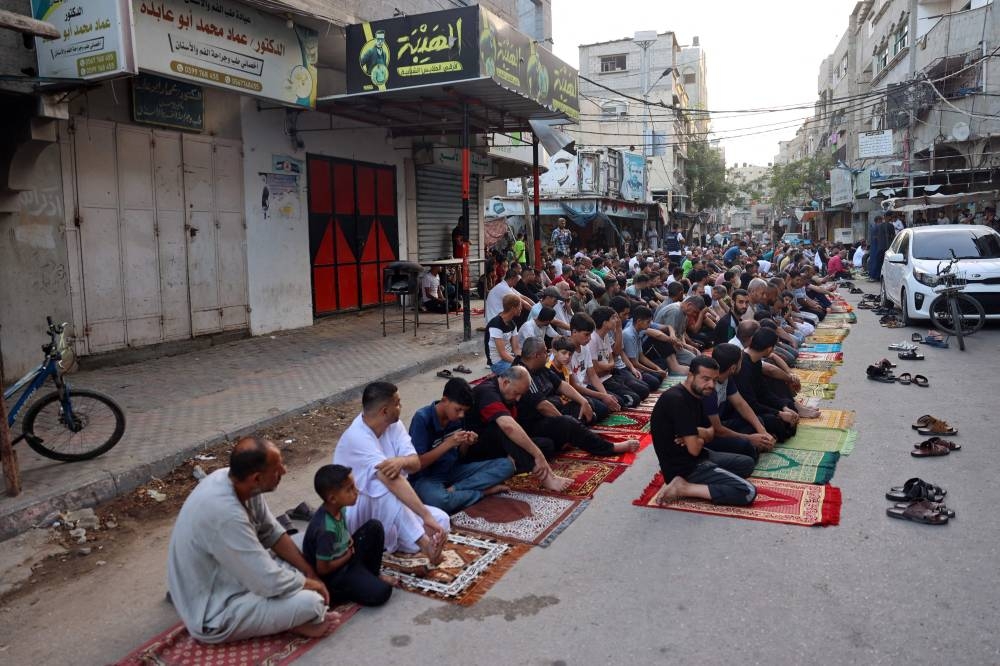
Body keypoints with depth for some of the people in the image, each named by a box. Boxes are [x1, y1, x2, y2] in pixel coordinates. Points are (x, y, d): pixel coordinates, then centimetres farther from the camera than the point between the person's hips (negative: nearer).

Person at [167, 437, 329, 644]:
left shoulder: (229, 478, -9)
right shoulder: (226, 513, -36)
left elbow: (272, 533, 4)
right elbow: (270, 583, -30)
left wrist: (311, 573, -2)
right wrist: (312, 584, -11)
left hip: (224, 578, 9)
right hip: (213, 614, -9)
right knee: (311, 602, -22)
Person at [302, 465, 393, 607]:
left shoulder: (337, 508, -8)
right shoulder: (326, 529, -33)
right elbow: (322, 568, -24)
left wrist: (350, 539, -5)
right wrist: (349, 555, -11)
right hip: (331, 575, -9)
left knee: (374, 527, -1)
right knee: (381, 592, -23)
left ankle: (373, 574, 8)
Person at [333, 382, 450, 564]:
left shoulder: (393, 424, -5)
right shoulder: (357, 437, -29)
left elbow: (415, 463, -15)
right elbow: (393, 481, -39)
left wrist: (402, 461, -41)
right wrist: (426, 516, -45)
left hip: (390, 507, 7)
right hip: (356, 509, -7)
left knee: (441, 521, -14)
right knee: (385, 486, -39)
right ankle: (423, 542, -34)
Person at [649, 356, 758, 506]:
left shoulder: (696, 395, 7)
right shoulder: (677, 400, -25)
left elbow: (710, 434, 11)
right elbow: (694, 448, -26)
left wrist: (697, 433, -13)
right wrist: (701, 437, -1)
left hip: (697, 458, 10)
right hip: (684, 467, -10)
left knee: (747, 463, 23)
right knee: (747, 492, -15)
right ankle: (683, 487, -10)